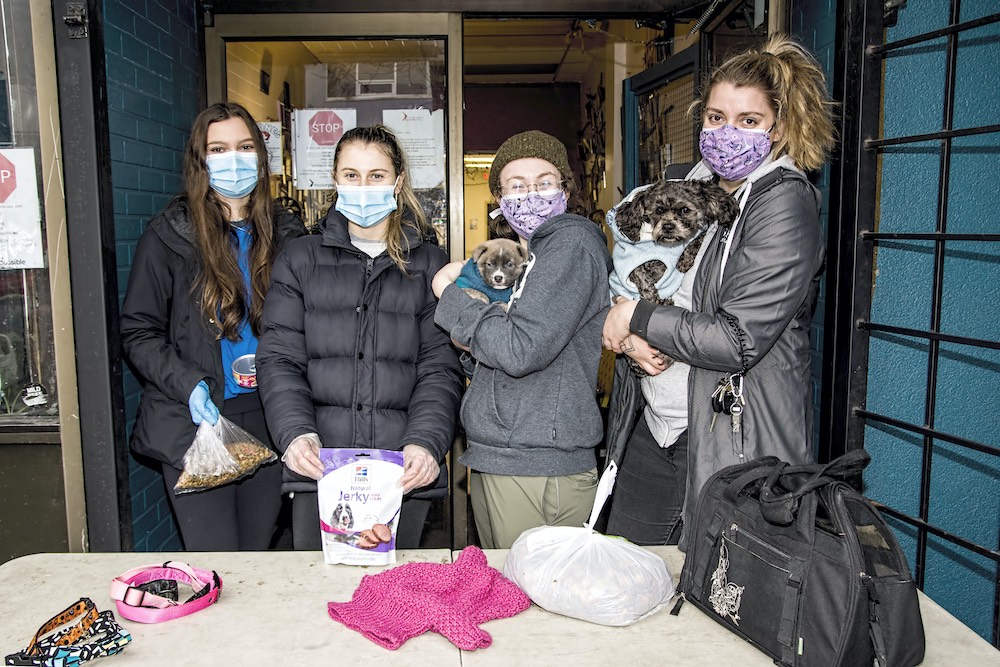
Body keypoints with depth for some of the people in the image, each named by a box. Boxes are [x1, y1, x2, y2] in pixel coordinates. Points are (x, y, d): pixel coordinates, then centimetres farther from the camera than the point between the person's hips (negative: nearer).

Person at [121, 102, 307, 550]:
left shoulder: (285, 235, 8)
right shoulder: (168, 235, -2)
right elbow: (138, 332, -2)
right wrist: (188, 385, -16)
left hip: (267, 423, 3)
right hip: (194, 425, -3)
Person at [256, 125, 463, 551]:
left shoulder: (429, 265, 9)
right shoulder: (301, 259, 10)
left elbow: (441, 367, 2)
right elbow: (279, 359, 3)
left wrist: (426, 442, -14)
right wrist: (295, 433, -14)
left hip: (404, 472, 0)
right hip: (318, 468, 0)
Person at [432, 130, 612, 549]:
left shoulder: (572, 241, -11)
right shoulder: (522, 257, 17)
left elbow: (522, 350, -21)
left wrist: (450, 296, -9)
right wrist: (471, 341, 4)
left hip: (541, 471, -9)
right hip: (493, 461, 9)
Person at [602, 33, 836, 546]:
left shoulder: (785, 203, -13)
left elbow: (737, 340, -21)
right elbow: (626, 286, 12)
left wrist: (637, 316, -10)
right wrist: (632, 340, -10)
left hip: (735, 448, -6)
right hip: (651, 431, 7)